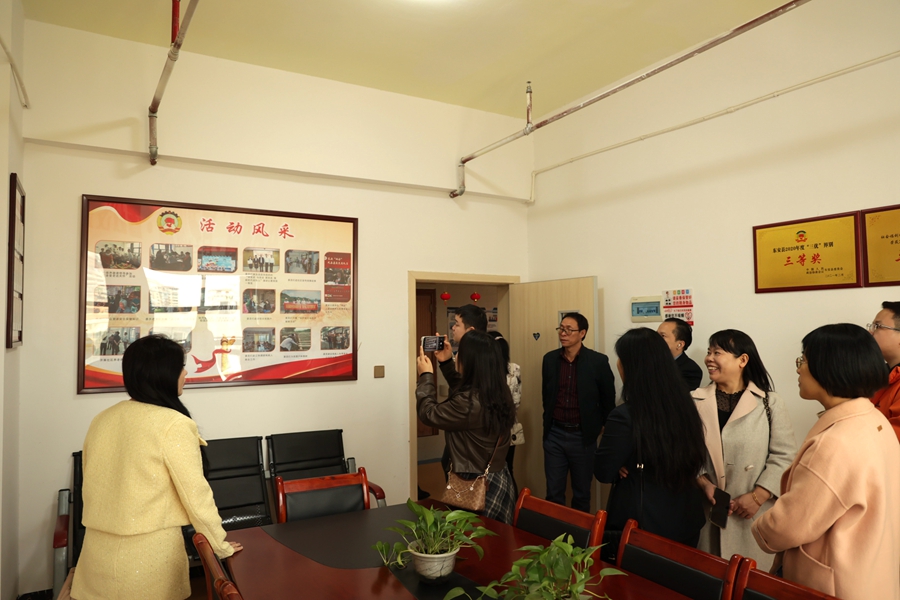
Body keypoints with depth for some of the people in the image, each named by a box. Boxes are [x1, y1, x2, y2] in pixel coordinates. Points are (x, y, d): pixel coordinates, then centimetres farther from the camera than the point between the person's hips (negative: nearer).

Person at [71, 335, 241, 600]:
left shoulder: (101, 420, 3)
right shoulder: (173, 424, -17)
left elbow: (92, 488, 12)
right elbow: (196, 494, -15)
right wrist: (222, 545, -3)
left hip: (98, 551, 5)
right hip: (149, 554, -5)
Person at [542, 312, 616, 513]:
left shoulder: (598, 361, -9)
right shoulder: (550, 359, 1)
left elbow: (608, 400, 1)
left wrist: (603, 430, 6)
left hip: (583, 436, -2)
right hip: (554, 434, 3)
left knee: (582, 494, 12)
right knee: (553, 493, 9)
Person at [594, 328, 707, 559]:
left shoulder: (625, 415, -24)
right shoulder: (685, 403, -3)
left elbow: (603, 472, -14)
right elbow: (695, 460, 12)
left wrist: (606, 439, 2)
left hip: (642, 526, -6)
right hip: (686, 521, 7)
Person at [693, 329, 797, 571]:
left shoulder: (770, 403, 0)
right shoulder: (694, 402, 3)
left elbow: (783, 456, -4)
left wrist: (757, 497, -12)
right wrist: (704, 483, -10)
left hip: (754, 516, -1)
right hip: (706, 512, 1)